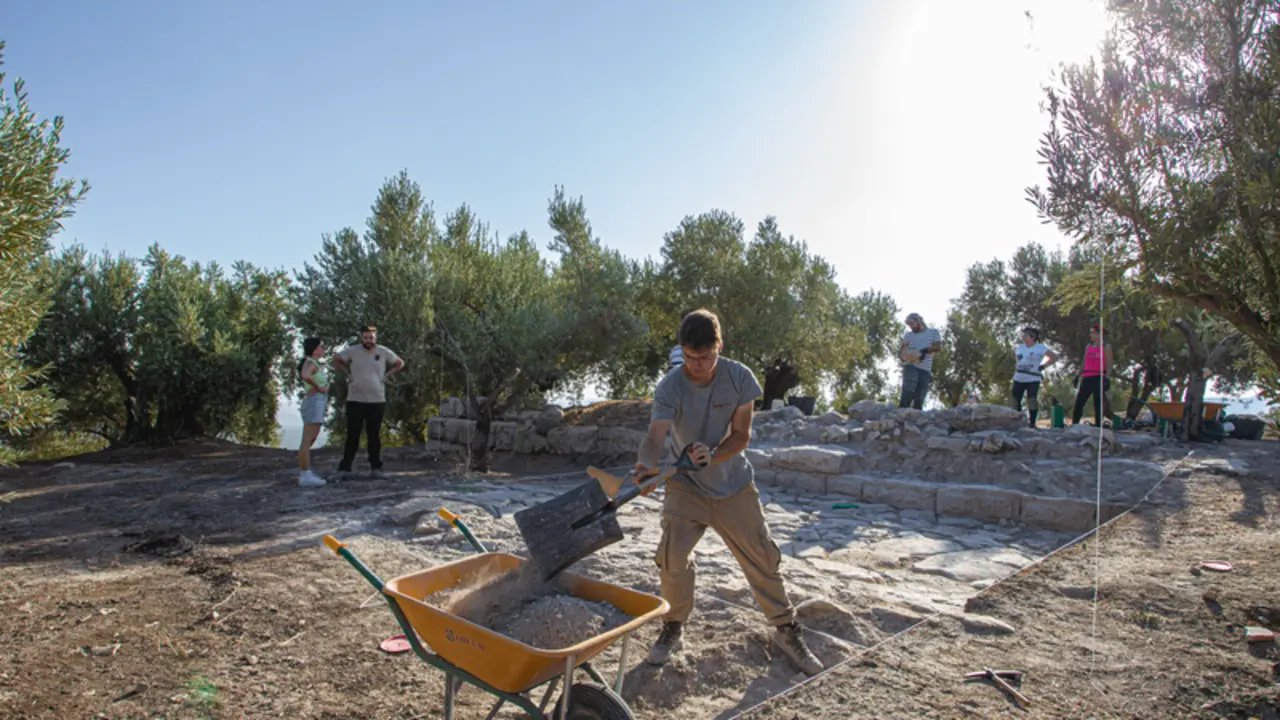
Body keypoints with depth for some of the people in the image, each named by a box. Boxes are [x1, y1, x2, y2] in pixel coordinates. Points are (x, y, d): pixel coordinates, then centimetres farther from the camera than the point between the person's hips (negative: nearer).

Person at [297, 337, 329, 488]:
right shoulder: (309, 363, -11)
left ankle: (304, 473, 22)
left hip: (318, 404, 10)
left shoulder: (315, 364, 18)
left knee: (310, 441, 14)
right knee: (307, 441, -7)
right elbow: (305, 376, -34)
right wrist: (319, 388, -20)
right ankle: (305, 476, -5)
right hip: (313, 403, -10)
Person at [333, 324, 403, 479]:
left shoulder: (384, 352, 0)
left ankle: (375, 468, 11)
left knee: (375, 436, 5)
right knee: (352, 435, 1)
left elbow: (399, 363, 15)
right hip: (355, 400, -1)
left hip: (377, 401, 1)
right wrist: (348, 373, 4)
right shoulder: (352, 351, -3)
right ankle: (344, 468, 9)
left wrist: (387, 375, 4)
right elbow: (336, 360, 14)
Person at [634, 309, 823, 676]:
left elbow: (741, 435, -13)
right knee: (672, 555, -13)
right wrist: (645, 465, -57)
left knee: (761, 557, 4)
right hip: (687, 484, -1)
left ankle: (786, 630, 25)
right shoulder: (669, 388, -21)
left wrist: (712, 455, -33)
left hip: (734, 484, 1)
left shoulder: (738, 377, -16)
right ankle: (673, 628, 13)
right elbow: (655, 435, -34)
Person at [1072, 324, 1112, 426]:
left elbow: (1108, 365, -2)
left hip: (1098, 378, -4)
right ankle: (1074, 425, 0)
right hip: (1086, 378, 4)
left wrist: (1107, 377, -16)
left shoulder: (1106, 347, 4)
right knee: (1078, 403, -2)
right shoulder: (1088, 347, 17)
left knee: (1098, 404, -3)